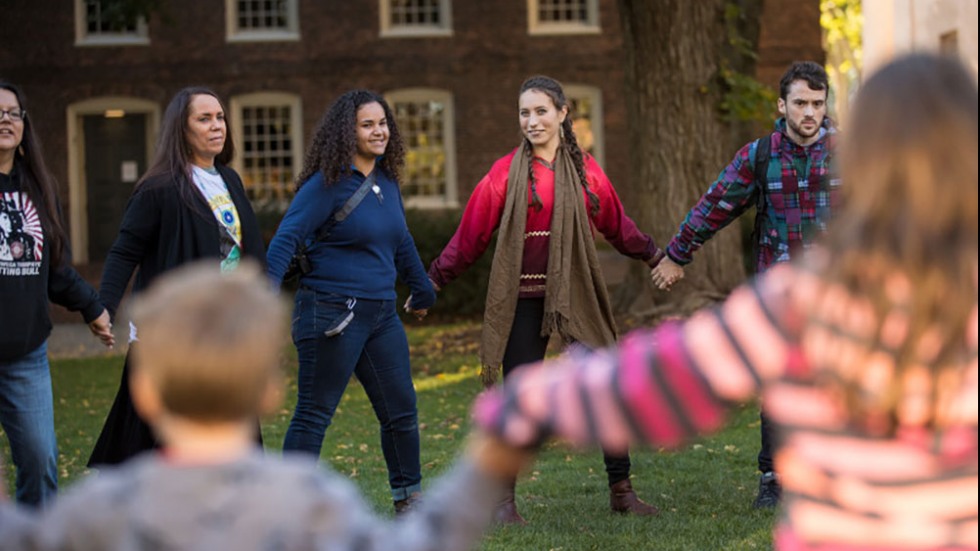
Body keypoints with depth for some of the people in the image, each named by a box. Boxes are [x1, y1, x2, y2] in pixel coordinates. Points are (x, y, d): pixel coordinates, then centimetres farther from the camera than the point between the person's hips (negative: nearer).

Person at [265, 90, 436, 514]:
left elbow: (401, 242, 24)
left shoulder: (387, 181, 10)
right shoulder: (326, 185, -12)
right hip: (332, 313, -7)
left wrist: (423, 290, 33)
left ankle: (409, 501, 26)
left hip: (381, 312, 7)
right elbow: (286, 238, -18)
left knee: (401, 411, 12)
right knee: (314, 414, -2)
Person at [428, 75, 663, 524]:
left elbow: (617, 225, 18)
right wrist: (434, 280, 6)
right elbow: (470, 233, 4)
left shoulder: (585, 170, 5)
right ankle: (504, 498, 12)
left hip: (577, 295, 2)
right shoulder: (506, 173, 0)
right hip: (523, 299, -2)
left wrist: (655, 257, 26)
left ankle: (621, 489, 15)